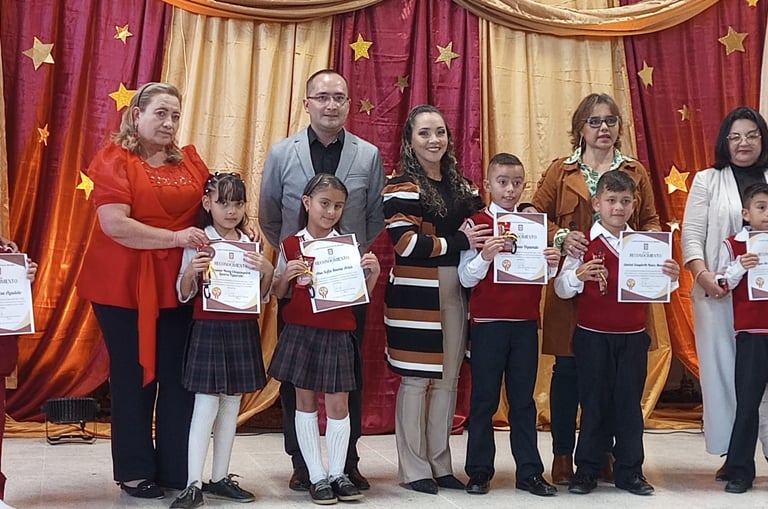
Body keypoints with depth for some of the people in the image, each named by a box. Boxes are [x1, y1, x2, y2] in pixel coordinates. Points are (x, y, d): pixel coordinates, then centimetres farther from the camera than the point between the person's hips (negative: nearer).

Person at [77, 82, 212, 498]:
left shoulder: (189, 160, 11)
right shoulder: (114, 159, -6)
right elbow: (115, 224, -17)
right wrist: (175, 238, -22)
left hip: (177, 286, 5)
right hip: (124, 285, -4)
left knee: (179, 377, 5)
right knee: (133, 376, 6)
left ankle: (178, 470, 17)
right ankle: (134, 472, 19)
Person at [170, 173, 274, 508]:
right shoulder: (197, 243, -3)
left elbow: (262, 297, 9)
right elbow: (184, 295, -1)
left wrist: (267, 272, -9)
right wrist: (191, 271, -19)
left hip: (243, 331, 4)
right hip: (208, 329, -4)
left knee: (231, 406, 11)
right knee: (206, 407, -7)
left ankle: (220, 478, 21)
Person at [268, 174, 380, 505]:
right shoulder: (290, 246, 1)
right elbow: (278, 293, 7)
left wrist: (373, 273, -13)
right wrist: (286, 274, -12)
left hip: (337, 334, 0)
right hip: (300, 332, 0)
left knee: (337, 404, 3)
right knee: (305, 402, 7)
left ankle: (337, 474, 17)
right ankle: (317, 476, 17)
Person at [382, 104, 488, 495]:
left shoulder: (461, 186, 13)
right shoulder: (402, 188, -6)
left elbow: (480, 225, 24)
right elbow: (406, 243, -17)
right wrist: (459, 241, -15)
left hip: (454, 292, 6)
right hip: (415, 294, -6)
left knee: (448, 378, 11)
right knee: (416, 379, 1)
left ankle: (440, 463, 23)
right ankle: (414, 468, 13)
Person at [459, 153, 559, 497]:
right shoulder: (476, 224, -3)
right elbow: (465, 278, -8)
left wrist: (552, 264, -8)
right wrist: (485, 256, -24)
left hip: (526, 323, 3)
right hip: (487, 323, -3)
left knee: (523, 400, 9)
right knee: (484, 399, 5)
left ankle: (529, 472, 17)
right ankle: (479, 471, 15)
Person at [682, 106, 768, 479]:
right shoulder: (707, 181, 8)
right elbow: (691, 234, 2)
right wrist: (702, 274, -13)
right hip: (718, 292, -1)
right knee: (722, 367, 3)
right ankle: (731, 455, 11)